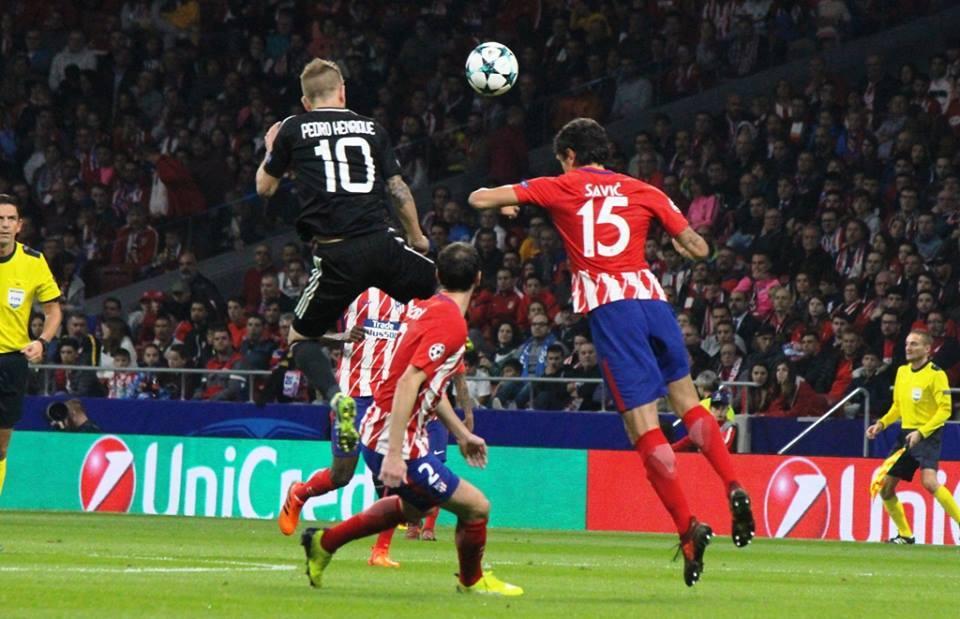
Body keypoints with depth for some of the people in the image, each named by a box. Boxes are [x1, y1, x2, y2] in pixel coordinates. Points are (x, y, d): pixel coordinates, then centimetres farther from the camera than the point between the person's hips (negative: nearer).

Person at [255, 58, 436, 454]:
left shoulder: (293, 130, 8)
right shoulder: (372, 128, 13)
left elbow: (265, 187, 20)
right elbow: (398, 189, 13)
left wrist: (271, 151, 40)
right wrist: (417, 237, 29)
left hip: (336, 255, -2)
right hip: (381, 244, 2)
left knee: (301, 338, 13)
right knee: (441, 290, 29)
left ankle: (336, 396, -13)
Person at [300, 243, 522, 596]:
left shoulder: (429, 308, 9)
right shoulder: (450, 322, -20)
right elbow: (407, 384, -29)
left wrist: (461, 434, 28)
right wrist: (394, 454, -31)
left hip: (377, 431, 10)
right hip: (395, 440, -10)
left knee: (414, 506, 33)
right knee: (476, 507, -1)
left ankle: (325, 542, 39)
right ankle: (471, 581, 23)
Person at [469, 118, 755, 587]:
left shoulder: (560, 189, 10)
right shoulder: (644, 192, 16)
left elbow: (480, 199, 11)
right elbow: (698, 248, 15)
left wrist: (503, 205, 33)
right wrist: (678, 244, 37)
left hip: (608, 306, -3)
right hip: (651, 297, 3)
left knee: (643, 425, -6)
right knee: (688, 401, 17)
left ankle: (688, 528, -14)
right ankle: (734, 489, -3)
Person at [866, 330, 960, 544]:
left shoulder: (936, 374, -10)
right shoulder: (902, 371, 12)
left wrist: (921, 433, -24)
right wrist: (881, 424, 9)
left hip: (928, 436, -8)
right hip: (906, 435, 8)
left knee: (929, 481, -29)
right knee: (885, 487, 5)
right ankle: (905, 535, 20)